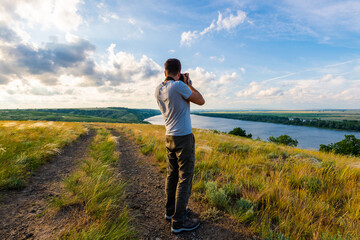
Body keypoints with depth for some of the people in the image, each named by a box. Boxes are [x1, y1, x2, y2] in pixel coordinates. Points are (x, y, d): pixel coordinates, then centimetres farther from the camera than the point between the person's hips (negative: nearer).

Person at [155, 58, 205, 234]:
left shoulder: (158, 90, 6)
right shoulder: (179, 86, -16)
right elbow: (201, 101, -7)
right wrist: (189, 84, 4)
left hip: (169, 137, 8)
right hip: (183, 137, -8)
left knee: (172, 174, 17)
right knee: (185, 178, 1)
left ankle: (170, 211, 32)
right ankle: (179, 221, 11)